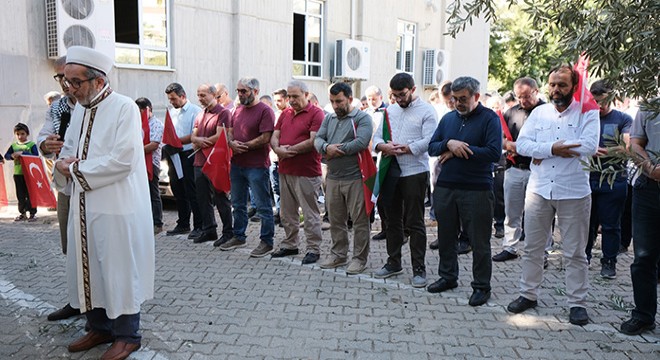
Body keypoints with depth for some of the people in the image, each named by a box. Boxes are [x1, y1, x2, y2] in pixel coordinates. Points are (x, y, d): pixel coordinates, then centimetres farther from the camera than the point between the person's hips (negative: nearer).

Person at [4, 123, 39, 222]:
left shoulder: (32, 144, -2)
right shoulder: (13, 145, 10)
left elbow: (36, 156, -14)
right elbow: (6, 155, 5)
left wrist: (23, 153, -22)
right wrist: (12, 156, -16)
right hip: (18, 173, 4)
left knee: (30, 194, 0)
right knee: (20, 195, 11)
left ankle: (33, 213, 8)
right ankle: (22, 213, 20)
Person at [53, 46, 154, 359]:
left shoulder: (124, 107, -11)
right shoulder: (79, 109, 13)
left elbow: (123, 159, -20)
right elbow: (68, 150, 21)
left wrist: (75, 170, -12)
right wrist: (63, 164, -2)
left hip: (116, 207, -7)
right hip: (83, 206, 8)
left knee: (119, 271, 3)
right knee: (87, 269, 14)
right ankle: (100, 327, 31)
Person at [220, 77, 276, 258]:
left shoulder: (265, 111, -10)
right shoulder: (238, 110, 14)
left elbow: (265, 138, -18)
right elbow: (230, 132, 15)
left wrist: (243, 146, -14)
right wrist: (232, 144, -7)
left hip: (257, 166, -8)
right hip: (237, 164, 8)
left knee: (262, 206, -1)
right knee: (238, 204, 17)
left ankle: (267, 242, 9)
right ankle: (239, 237, 32)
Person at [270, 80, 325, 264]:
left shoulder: (316, 114, -7)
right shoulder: (285, 113, 15)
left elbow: (313, 141, -17)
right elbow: (274, 136, 12)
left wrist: (289, 150, -12)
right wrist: (278, 149, -11)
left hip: (306, 173, -7)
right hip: (285, 171, 7)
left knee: (310, 213, 0)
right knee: (287, 212, 15)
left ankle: (314, 249, 10)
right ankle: (289, 245, 28)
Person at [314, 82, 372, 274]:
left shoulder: (362, 118, -6)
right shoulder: (329, 118, 14)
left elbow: (361, 142, -21)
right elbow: (318, 139, 6)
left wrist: (336, 150, -13)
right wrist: (327, 147, -17)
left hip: (355, 178, -6)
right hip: (333, 178, 6)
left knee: (360, 220, 2)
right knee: (335, 219, 15)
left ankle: (359, 258, 14)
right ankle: (338, 254, 29)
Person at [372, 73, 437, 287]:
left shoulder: (426, 111, -3)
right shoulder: (390, 111, 16)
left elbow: (429, 141, -15)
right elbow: (377, 136, 12)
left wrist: (405, 149, -19)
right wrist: (383, 146, -10)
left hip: (414, 172, -6)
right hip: (391, 172, 6)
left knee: (415, 223, -1)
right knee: (393, 220, 14)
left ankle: (419, 268, 9)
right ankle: (393, 262, 27)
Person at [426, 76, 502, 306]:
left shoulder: (489, 118, -4)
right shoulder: (448, 118, 13)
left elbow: (494, 152, -16)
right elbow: (432, 147, 8)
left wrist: (458, 151, -12)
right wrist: (449, 144, -13)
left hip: (477, 190, -5)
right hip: (445, 187, 6)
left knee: (479, 241, 3)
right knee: (446, 236, 15)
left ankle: (481, 286, 17)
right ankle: (448, 277, 31)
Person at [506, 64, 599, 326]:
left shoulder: (587, 113, -1)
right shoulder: (539, 112, 8)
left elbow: (589, 147, -18)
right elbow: (521, 144, -3)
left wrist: (544, 151, -14)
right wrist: (553, 148, -17)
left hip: (573, 193, -3)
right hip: (539, 190, 3)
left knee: (575, 253, 7)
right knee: (532, 248, 12)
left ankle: (578, 303, 19)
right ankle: (528, 294, 26)